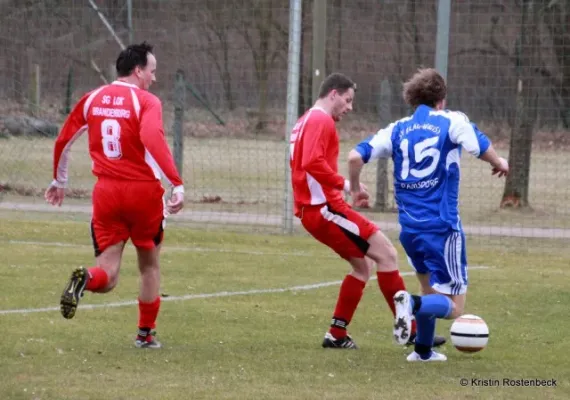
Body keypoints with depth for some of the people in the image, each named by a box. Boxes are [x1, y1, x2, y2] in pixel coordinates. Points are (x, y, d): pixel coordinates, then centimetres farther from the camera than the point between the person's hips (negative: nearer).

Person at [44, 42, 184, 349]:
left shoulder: (92, 99, 9)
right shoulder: (146, 102, -7)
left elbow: (63, 141, 15)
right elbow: (153, 140, -24)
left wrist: (59, 181, 29)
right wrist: (177, 185, -28)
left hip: (106, 191, 3)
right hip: (143, 191, -3)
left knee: (107, 276, 3)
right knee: (149, 264, 20)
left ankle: (85, 279, -31)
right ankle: (145, 334, 24)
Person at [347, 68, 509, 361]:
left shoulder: (397, 130, 9)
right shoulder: (452, 121, -1)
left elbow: (356, 156, 2)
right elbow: (483, 149, -13)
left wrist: (355, 188, 19)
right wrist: (499, 163, 9)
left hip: (409, 227, 5)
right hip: (442, 227, -5)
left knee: (430, 288, 29)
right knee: (453, 307, -2)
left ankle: (423, 350, 26)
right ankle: (413, 304, -30)